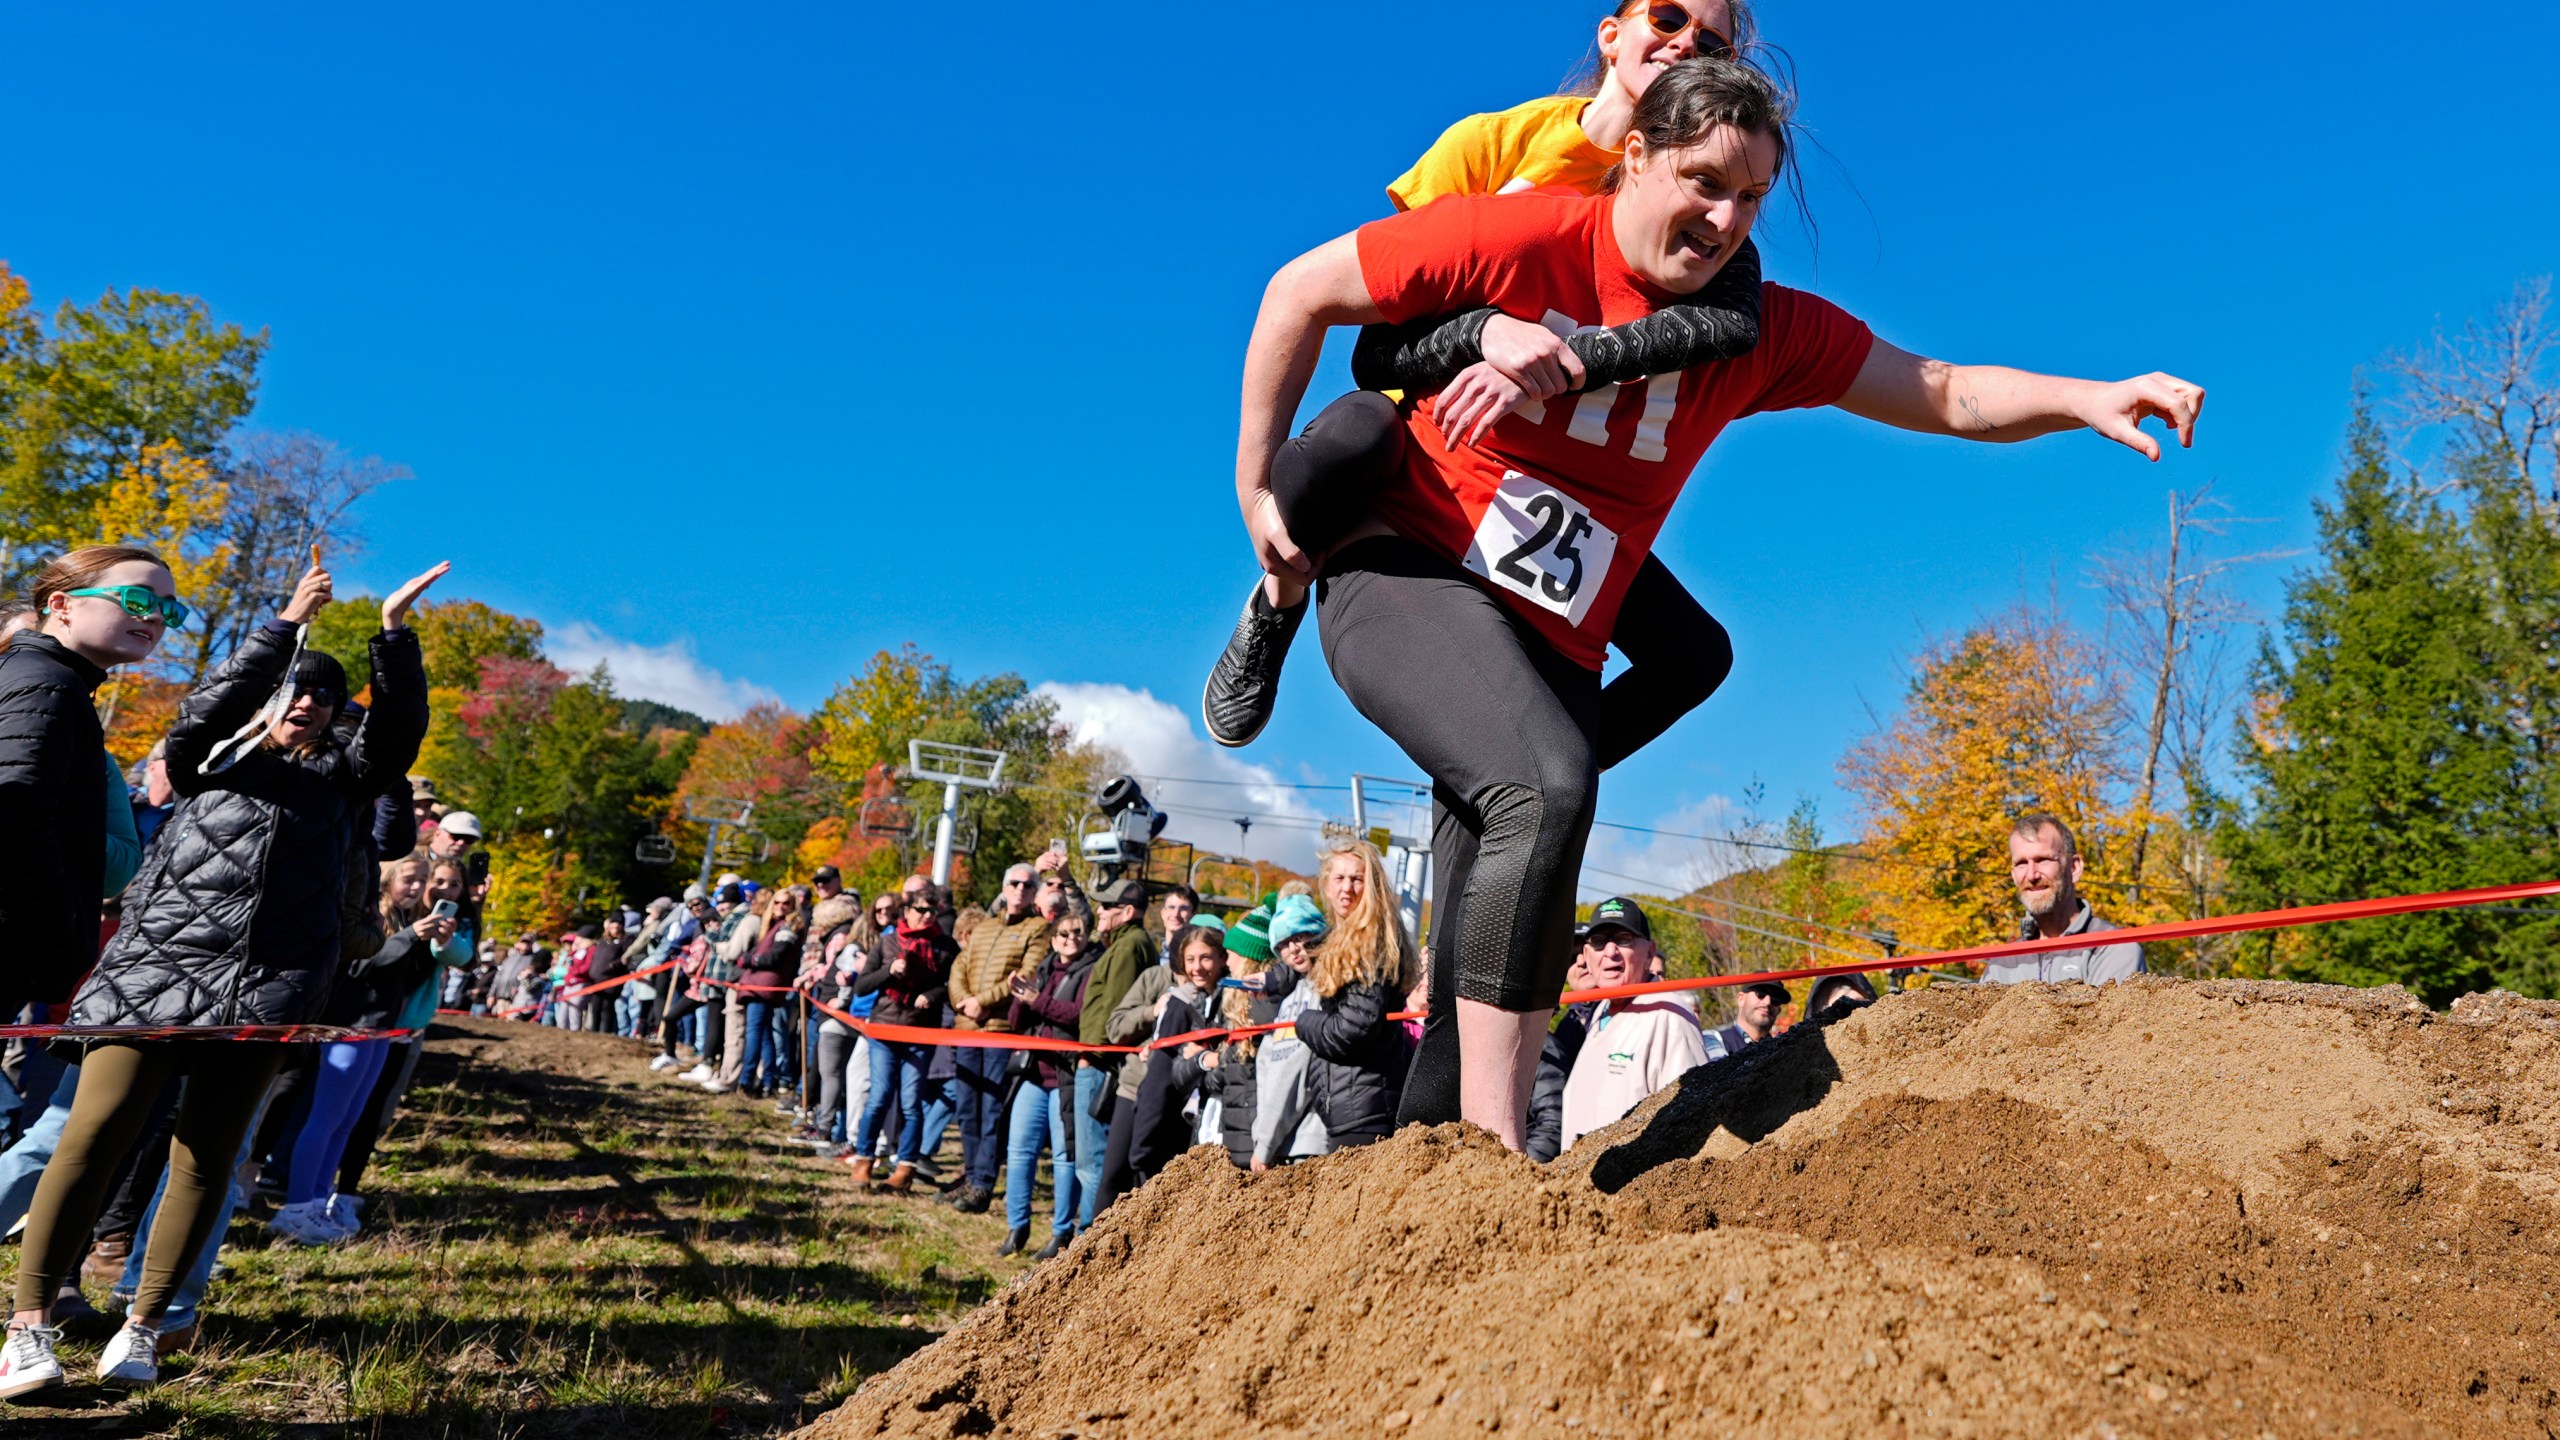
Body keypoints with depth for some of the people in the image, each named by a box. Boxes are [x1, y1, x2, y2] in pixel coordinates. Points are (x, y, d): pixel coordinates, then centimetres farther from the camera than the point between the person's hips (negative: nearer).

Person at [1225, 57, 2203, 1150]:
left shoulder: (1759, 331, 4)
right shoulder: (1521, 238, -8)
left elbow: (1944, 395, 5)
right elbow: (1301, 292, -2)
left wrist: (2088, 398, -13)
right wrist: (1257, 485, -5)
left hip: (1550, 644, 5)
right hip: (1405, 573, -5)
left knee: (1497, 958, 0)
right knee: (1548, 784, -32)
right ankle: (1495, 1145, -28)